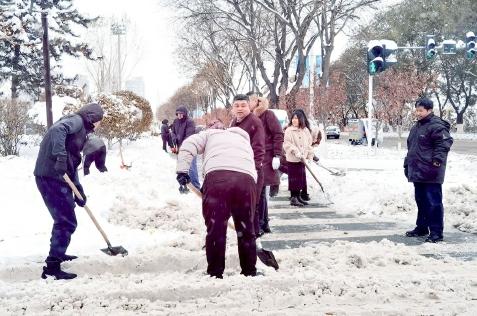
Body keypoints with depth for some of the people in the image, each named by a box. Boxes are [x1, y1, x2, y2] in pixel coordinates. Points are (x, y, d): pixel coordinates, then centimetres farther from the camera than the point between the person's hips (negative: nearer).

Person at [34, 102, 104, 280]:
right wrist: (60, 157, -35)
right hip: (51, 177, -10)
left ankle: (58, 253, 44)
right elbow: (57, 130, -28)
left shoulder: (80, 130, 23)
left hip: (58, 177, 10)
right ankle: (52, 267, -7)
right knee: (67, 222, -8)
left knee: (64, 218, 27)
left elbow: (72, 163, 24)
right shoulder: (76, 121, -5)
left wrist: (79, 191, 20)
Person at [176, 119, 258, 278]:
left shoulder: (209, 134, 30)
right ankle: (250, 272, 24)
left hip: (216, 177, -3)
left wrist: (182, 171, 9)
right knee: (246, 230, 17)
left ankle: (215, 273, 10)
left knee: (215, 229, 6)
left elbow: (188, 145, 11)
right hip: (247, 180, 3)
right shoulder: (244, 140, 42)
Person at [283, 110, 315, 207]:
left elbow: (309, 144, 14)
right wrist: (296, 152, -21)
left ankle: (298, 197, 21)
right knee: (294, 178, -4)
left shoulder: (305, 130, 9)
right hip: (292, 159, -6)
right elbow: (287, 144, -13)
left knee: (301, 178, 10)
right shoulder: (289, 130, -7)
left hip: (302, 159, 6)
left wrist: (310, 155, 7)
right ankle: (293, 198, 2)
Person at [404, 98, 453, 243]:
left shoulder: (436, 126, -11)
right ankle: (421, 228, 27)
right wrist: (407, 164, 25)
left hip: (430, 174, -9)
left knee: (433, 202, -7)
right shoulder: (416, 127, 19)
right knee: (421, 201, 17)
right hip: (417, 172, 9)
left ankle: (436, 232, -3)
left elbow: (445, 142, -19)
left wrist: (437, 159, -24)